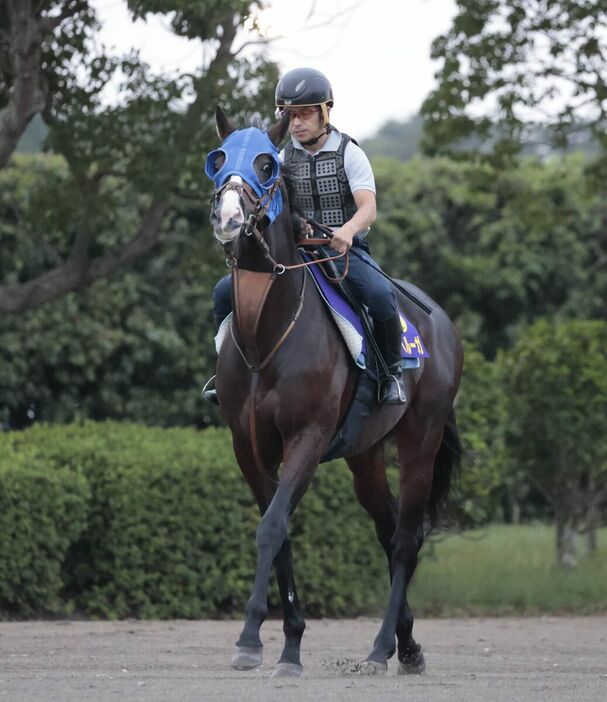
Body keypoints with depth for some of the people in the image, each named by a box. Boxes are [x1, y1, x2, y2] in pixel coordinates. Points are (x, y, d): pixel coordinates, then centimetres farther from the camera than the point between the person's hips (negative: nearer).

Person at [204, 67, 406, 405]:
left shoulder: (349, 153, -4)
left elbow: (368, 210, -16)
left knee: (380, 294, -36)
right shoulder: (284, 159, 9)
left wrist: (347, 230, -40)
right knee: (227, 291, -12)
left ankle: (392, 372, -14)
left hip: (345, 250, -4)